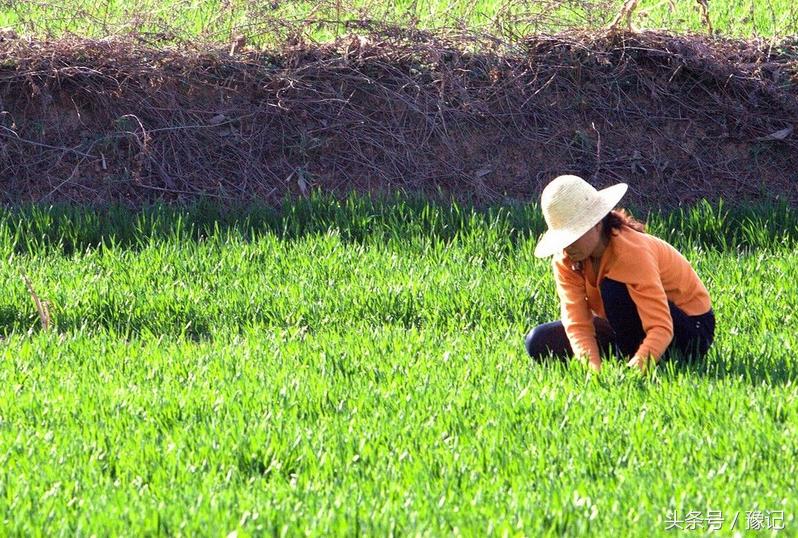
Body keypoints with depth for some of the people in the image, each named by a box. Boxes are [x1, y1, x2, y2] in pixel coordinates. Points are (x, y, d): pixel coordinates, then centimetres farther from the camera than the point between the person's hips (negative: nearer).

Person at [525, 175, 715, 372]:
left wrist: (635, 367, -55)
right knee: (538, 343, -10)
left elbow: (661, 328, -38)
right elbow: (577, 324, -22)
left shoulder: (631, 252, -31)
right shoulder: (565, 260, -12)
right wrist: (593, 368, -42)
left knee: (613, 288, -34)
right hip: (632, 330, 7)